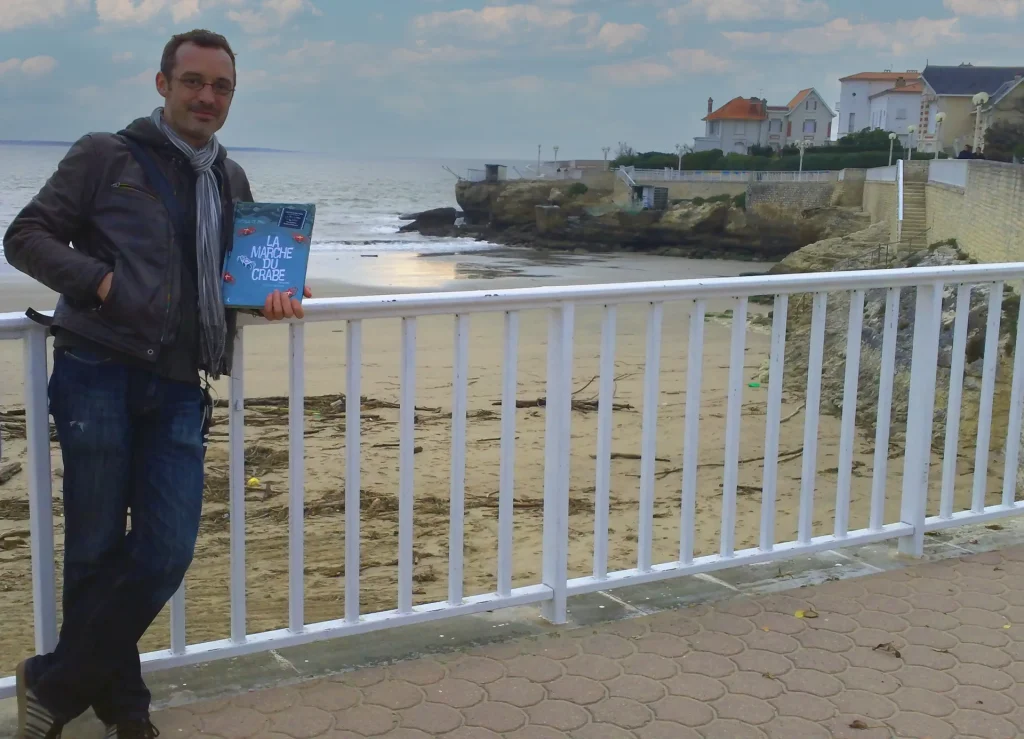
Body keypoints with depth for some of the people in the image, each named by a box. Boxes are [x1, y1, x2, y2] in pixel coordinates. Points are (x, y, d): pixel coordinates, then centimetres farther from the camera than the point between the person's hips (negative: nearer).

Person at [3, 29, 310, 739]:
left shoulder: (232, 181, 19)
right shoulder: (105, 155, 4)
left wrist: (272, 290, 6)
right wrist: (101, 281, -13)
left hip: (179, 388, 5)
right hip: (98, 374, -4)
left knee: (165, 558, -2)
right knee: (96, 551, 2)